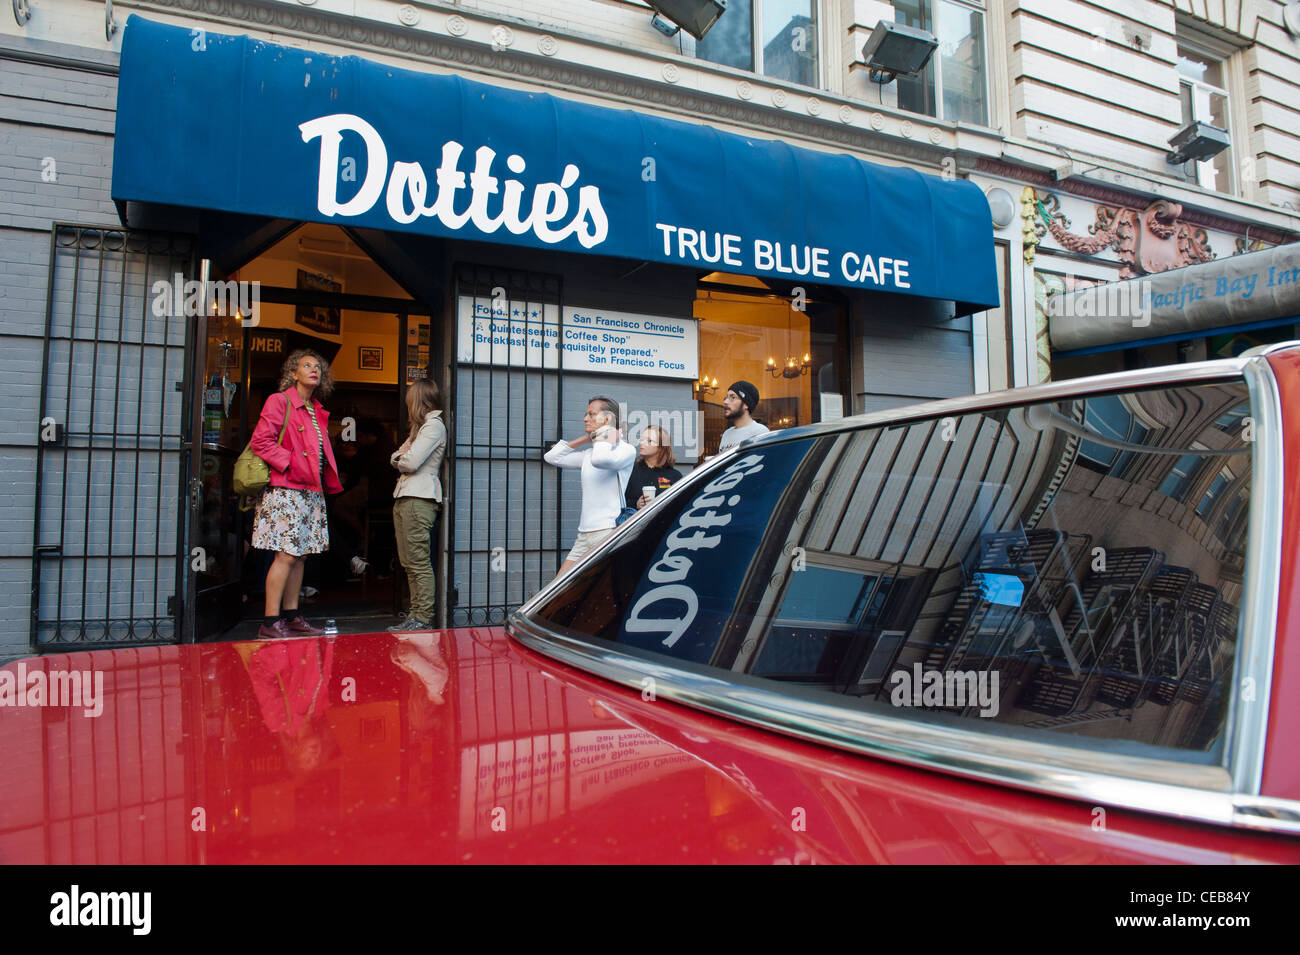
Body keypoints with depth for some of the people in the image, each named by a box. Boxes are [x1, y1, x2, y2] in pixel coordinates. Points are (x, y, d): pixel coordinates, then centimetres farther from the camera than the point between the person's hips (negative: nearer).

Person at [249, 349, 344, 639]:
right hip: (286, 489, -8)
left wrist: (328, 479, 8)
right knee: (287, 555, -11)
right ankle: (270, 623, -5)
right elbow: (260, 441, -10)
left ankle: (291, 617, 15)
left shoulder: (318, 411, 20)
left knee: (300, 555, 8)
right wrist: (290, 464, -14)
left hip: (312, 491, 8)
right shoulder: (279, 401, -2)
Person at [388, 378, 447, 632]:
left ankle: (423, 620, -8)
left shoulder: (434, 425, -7)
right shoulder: (420, 426, 24)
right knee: (409, 563, 8)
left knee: (419, 563, -10)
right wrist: (403, 456, -1)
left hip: (419, 499, -10)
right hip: (404, 497, 10)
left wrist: (400, 458, 6)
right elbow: (395, 458, 22)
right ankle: (415, 616, 12)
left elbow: (411, 462, -16)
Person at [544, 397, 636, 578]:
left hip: (609, 532, -8)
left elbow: (601, 460, -26)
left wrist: (606, 435, -7)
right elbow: (552, 457, 23)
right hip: (584, 535, 8)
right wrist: (584, 439, 18)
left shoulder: (626, 449, -5)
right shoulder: (589, 453, 19)